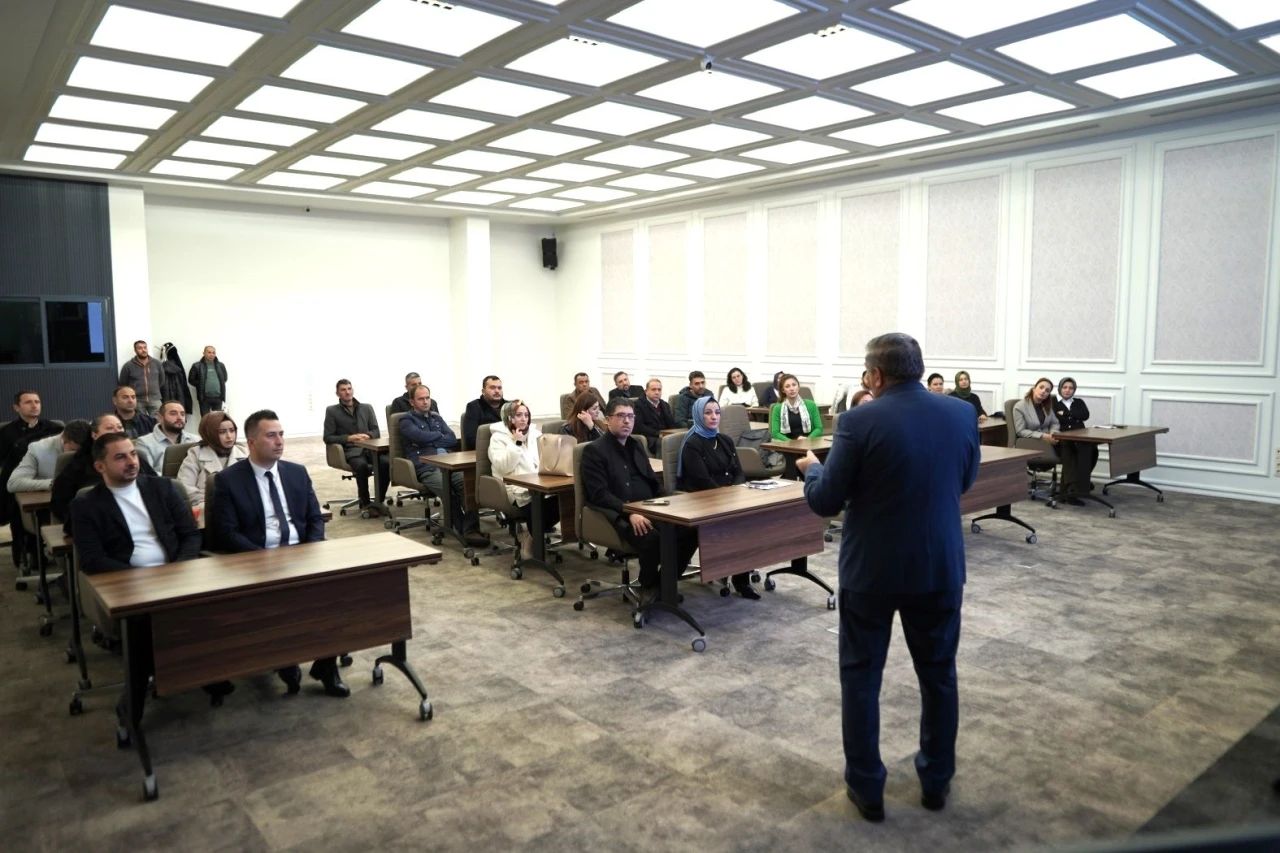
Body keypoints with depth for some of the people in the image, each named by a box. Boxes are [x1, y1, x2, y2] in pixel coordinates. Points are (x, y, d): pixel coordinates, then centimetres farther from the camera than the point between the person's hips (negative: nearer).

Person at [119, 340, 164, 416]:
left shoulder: (156, 363, 6)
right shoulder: (128, 366, -1)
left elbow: (162, 380, 19)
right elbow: (123, 384, 7)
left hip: (155, 399, 2)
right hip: (137, 400, -2)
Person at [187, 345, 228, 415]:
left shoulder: (221, 366, 9)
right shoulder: (197, 366, -1)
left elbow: (225, 378, 18)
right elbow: (191, 379, 2)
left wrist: (219, 385, 5)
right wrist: (201, 386, -2)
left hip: (218, 397, 3)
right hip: (204, 397, -3)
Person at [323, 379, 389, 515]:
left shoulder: (367, 408, 18)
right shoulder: (332, 411, 8)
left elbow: (376, 431, 13)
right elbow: (328, 438, 3)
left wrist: (368, 435, -11)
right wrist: (349, 438, -11)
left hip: (369, 447, 3)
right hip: (350, 450, -3)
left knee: (387, 462, -30)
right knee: (362, 465, -37)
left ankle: (380, 501, -19)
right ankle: (365, 503, -20)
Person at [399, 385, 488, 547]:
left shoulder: (436, 417, 29)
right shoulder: (407, 420, 12)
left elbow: (453, 439, 15)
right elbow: (421, 436, -9)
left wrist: (430, 441, 2)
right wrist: (439, 435, 8)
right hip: (426, 468, -4)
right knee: (448, 488, -36)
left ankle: (471, 530, -36)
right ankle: (462, 530, -25)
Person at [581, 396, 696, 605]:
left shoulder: (636, 446, 21)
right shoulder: (594, 450, -2)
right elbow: (600, 495, -12)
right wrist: (630, 512, -25)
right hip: (620, 515, -7)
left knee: (691, 529, -18)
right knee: (652, 538, -36)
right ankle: (649, 587, -8)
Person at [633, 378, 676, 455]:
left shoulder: (665, 405, 22)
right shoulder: (639, 405, 1)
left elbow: (672, 424, 15)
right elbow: (638, 426, -11)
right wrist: (658, 434, -18)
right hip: (650, 438, -6)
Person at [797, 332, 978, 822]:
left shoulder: (859, 422, -16)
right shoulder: (962, 414, -2)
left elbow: (825, 502, -11)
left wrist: (811, 468, 8)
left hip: (871, 569, -4)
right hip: (940, 566, 4)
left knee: (861, 675, 11)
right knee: (939, 674, 19)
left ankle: (866, 787, 19)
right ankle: (936, 780, 32)